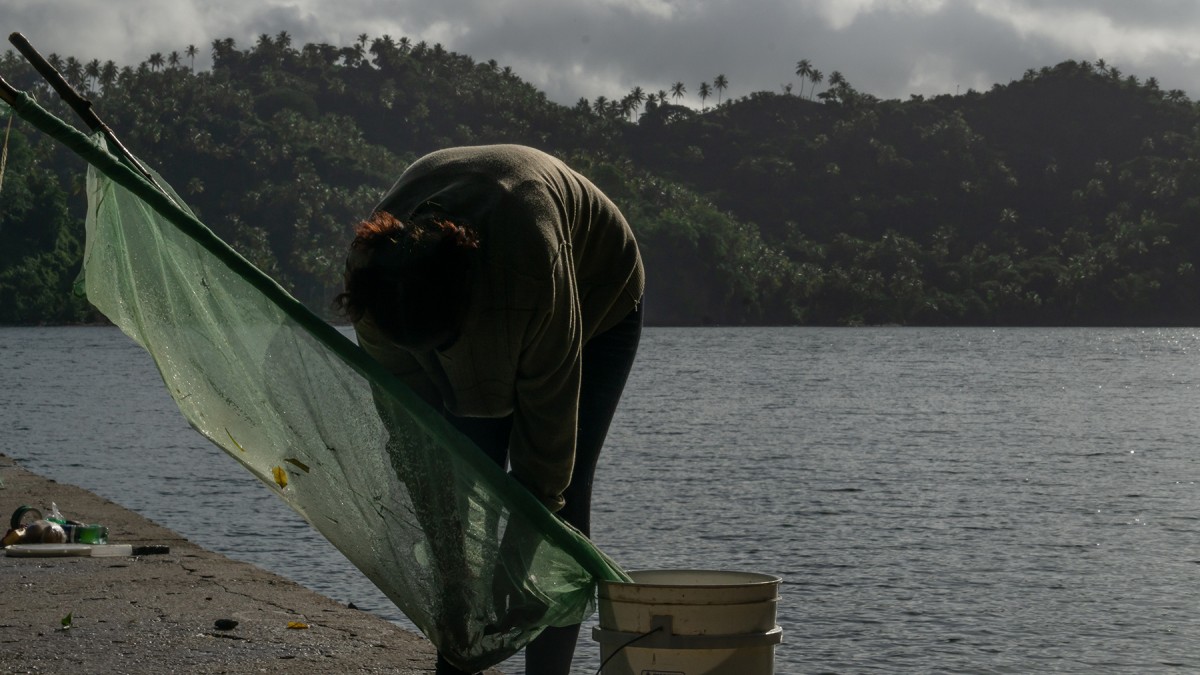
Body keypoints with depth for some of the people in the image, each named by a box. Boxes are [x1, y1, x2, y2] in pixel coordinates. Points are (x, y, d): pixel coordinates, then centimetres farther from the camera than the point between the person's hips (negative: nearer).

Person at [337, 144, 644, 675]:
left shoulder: (534, 259, -45)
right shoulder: (372, 271, -31)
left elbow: (548, 399, -33)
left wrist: (538, 499, -26)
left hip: (596, 306, -4)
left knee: (561, 491, -13)